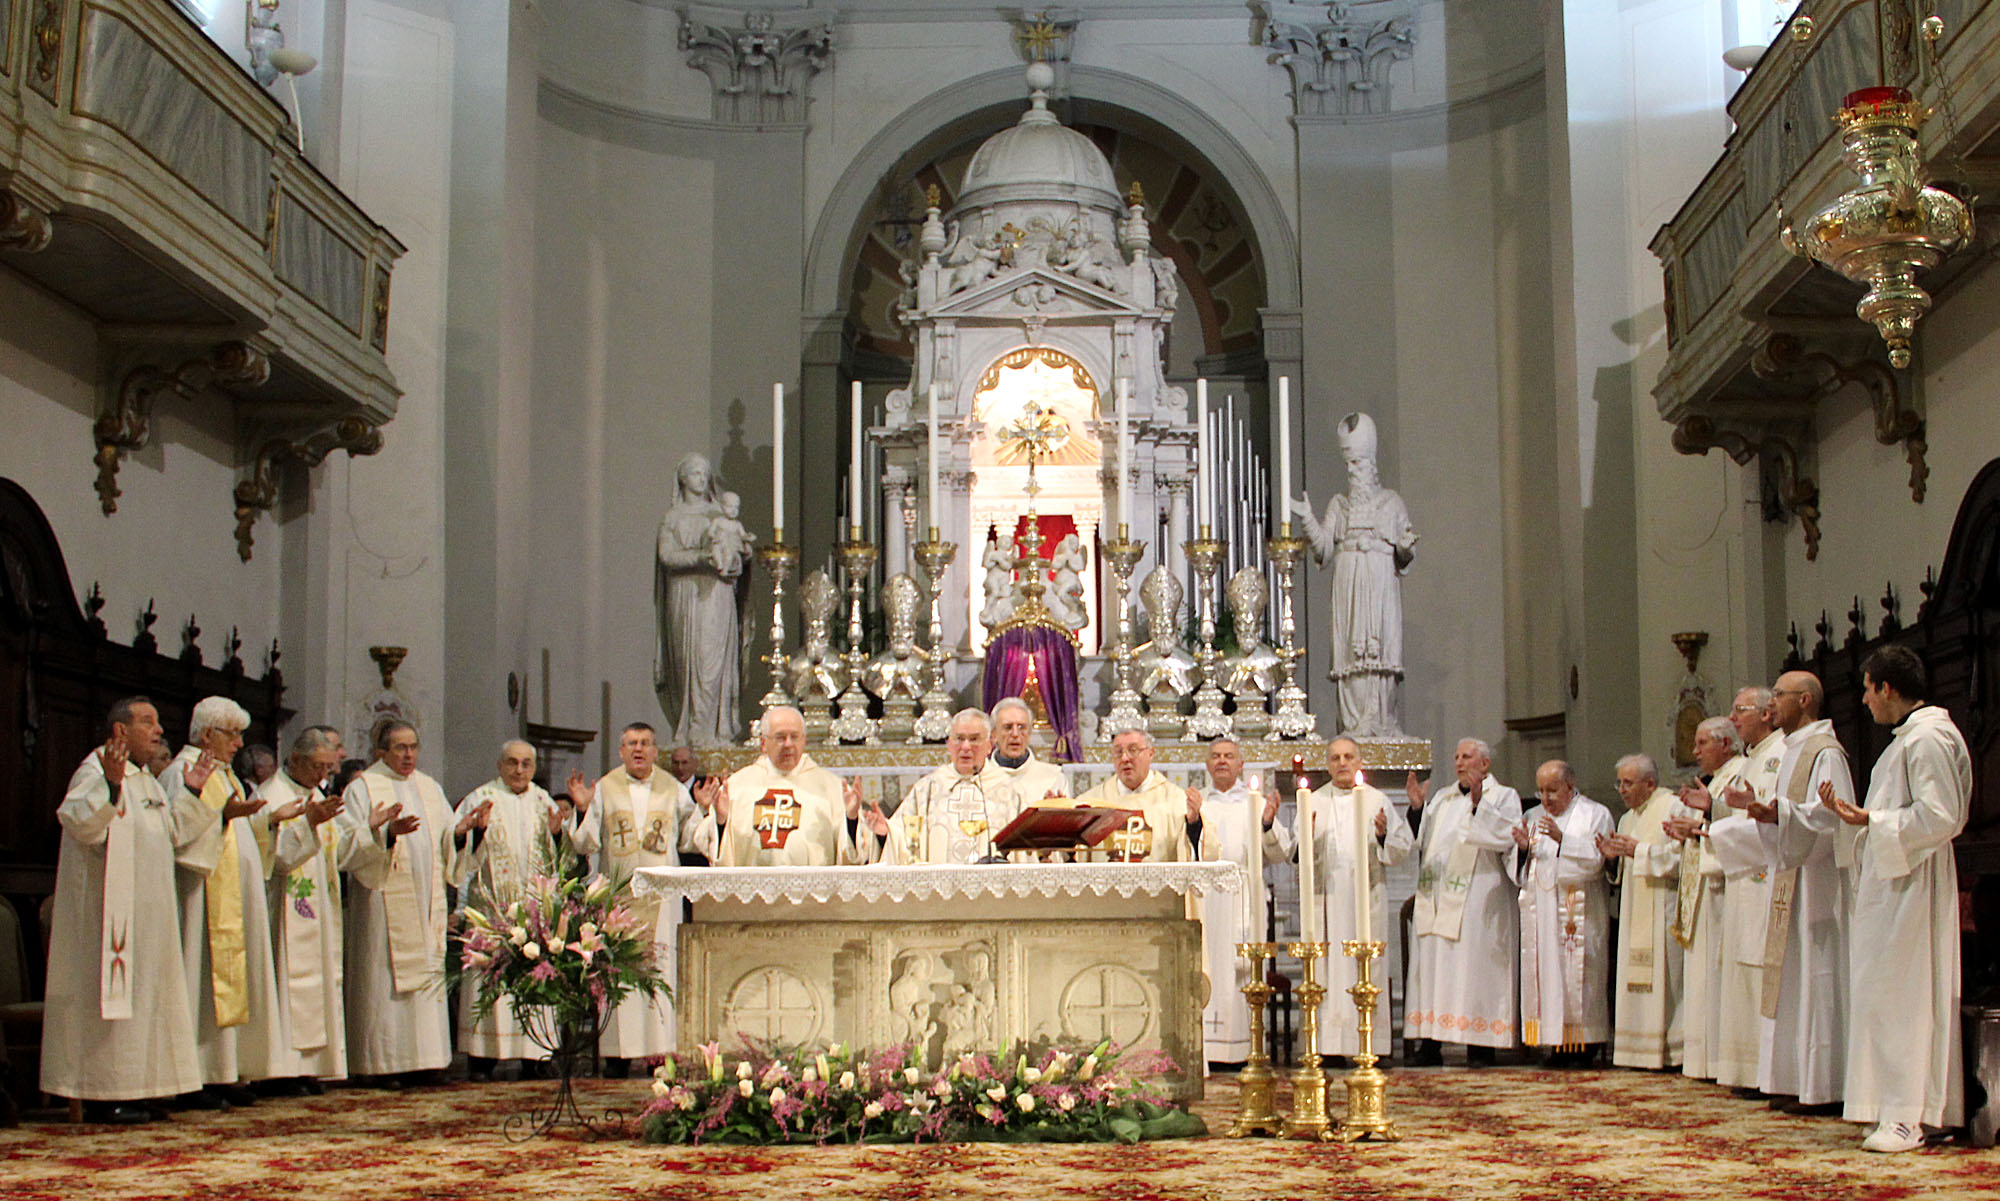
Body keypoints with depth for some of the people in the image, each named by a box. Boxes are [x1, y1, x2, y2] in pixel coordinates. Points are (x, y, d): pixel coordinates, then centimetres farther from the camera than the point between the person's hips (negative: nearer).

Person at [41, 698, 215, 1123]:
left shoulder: (147, 781, 18)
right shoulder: (95, 772, -11)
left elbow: (174, 832, 22)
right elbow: (78, 822, -27)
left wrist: (191, 792, 12)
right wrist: (111, 784, -40)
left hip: (147, 913, 9)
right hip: (110, 909, -9)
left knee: (144, 995, 10)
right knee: (111, 990, -7)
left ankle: (135, 1091, 15)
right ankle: (102, 1097, -3)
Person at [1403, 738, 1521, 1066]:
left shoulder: (1504, 797, 6)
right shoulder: (1442, 798, 22)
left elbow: (1506, 837, -12)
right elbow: (1421, 840, 16)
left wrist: (1479, 804, -19)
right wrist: (1417, 808, 3)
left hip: (1477, 899, -5)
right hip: (1436, 897, 5)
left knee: (1475, 968, -7)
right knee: (1431, 966, 0)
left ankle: (1480, 1048, -4)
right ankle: (1429, 1044, 2)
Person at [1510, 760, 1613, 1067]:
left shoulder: (1595, 815, 4)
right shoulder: (1532, 818, 18)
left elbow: (1595, 859, -10)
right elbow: (1516, 868, 14)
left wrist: (1562, 839, -22)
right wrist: (1523, 848, -7)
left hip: (1578, 914, -4)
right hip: (1540, 912, 5)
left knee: (1576, 978, -8)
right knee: (1545, 977, -1)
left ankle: (1583, 1045, -4)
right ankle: (1558, 1044, 2)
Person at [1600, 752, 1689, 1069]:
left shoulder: (1674, 809, -6)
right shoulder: (1628, 818, 19)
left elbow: (1682, 855, -17)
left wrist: (1639, 851, -17)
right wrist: (1614, 856, 1)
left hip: (1663, 910, -8)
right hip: (1635, 912, 8)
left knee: (1663, 979, -8)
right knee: (1636, 981, 5)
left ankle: (1670, 1050, -5)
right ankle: (1642, 1048, 8)